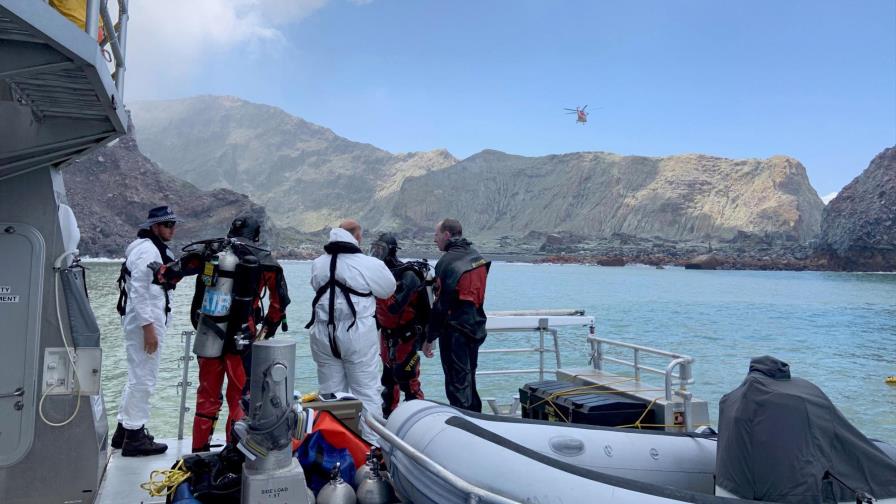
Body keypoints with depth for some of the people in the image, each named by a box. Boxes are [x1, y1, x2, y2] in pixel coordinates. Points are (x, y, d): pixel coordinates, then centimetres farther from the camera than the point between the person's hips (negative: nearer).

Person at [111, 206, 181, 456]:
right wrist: (149, 327, -23)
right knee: (143, 379, -4)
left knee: (137, 377, 18)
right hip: (145, 322, -11)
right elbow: (139, 291, -22)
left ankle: (124, 430, 29)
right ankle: (134, 437, 4)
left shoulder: (154, 249, 17)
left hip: (144, 321, 11)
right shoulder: (147, 250, -15)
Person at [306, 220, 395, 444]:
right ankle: (373, 443, 7)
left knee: (330, 393, 13)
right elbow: (388, 290, 2)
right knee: (367, 392, 4)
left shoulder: (318, 264, 2)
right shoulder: (370, 265, -11)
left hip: (324, 335, 4)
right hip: (357, 335, -4)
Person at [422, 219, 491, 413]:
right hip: (476, 329, 8)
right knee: (469, 380, 19)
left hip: (455, 331, -8)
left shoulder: (447, 262, -16)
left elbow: (440, 305, -17)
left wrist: (429, 338, -12)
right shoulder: (477, 257, 9)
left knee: (457, 384, -1)